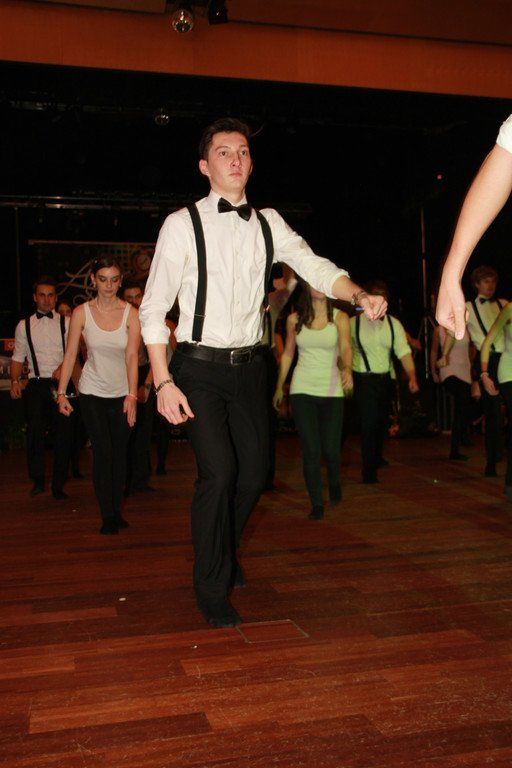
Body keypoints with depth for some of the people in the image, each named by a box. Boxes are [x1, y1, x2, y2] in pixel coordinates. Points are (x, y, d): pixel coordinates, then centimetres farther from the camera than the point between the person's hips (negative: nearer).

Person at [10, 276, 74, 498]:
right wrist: (15, 381, -2)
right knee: (35, 433, -6)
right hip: (36, 386, 1)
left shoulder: (66, 323, 8)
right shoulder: (24, 326, 13)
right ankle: (37, 480, 12)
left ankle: (58, 485, 9)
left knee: (64, 434, -2)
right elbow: (18, 357, 11)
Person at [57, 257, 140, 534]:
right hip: (92, 392, -1)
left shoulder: (131, 314, -7)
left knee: (119, 452, 7)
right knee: (103, 452, -6)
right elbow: (70, 354, -4)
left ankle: (116, 510, 21)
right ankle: (107, 517, 4)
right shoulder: (82, 312, -5)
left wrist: (132, 395, -22)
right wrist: (61, 392, -8)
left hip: (122, 394, 1)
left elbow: (132, 356, -14)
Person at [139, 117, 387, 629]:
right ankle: (211, 588, 6)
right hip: (199, 367, -4)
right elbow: (152, 309, -7)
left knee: (254, 470, 10)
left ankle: (223, 552, 40)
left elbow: (314, 267, -3)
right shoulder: (183, 224, -6)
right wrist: (164, 383, -14)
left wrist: (359, 296, -24)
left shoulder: (268, 223, 6)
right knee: (218, 469, -16)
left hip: (249, 365, 5)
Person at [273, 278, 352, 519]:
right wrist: (279, 388, 15)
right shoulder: (294, 319, 3)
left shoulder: (340, 318, -1)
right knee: (311, 451, -4)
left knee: (330, 450, 2)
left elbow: (346, 349, -15)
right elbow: (287, 354, 12)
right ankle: (316, 504, 10)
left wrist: (347, 369, -36)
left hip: (331, 390, 0)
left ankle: (334, 482, 37)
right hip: (302, 390, 0)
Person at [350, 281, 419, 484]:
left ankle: (376, 457, 44)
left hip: (386, 379, 4)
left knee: (382, 421, 17)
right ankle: (368, 471, -2)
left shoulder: (393, 324, 1)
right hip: (364, 379, -4)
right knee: (369, 422, -12)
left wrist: (412, 377, -20)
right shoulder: (353, 323, -7)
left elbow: (404, 352, -7)